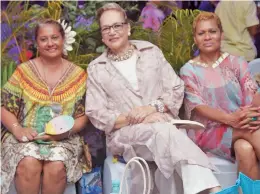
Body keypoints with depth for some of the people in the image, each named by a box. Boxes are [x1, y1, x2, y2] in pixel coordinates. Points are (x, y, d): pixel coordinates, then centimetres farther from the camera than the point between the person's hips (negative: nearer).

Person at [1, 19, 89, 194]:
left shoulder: (78, 75, 6)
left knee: (57, 167, -31)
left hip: (63, 139, 0)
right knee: (28, 165, -31)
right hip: (25, 137, 0)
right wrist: (17, 129, -15)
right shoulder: (24, 71, 4)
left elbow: (83, 115, 5)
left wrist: (66, 130, -15)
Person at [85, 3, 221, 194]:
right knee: (164, 130, -35)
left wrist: (152, 107, -11)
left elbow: (176, 89, 8)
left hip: (164, 124, 1)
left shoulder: (151, 51, 13)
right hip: (124, 133, -1)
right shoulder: (95, 69, 10)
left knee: (165, 132, -38)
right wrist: (132, 119, -14)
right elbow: (96, 114, 2)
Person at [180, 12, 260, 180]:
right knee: (245, 150, -34)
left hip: (242, 124, 2)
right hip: (208, 130, -2)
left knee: (246, 149, -34)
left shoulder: (237, 63, 9)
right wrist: (231, 119, -26)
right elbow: (198, 106, -8)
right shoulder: (189, 70, 3)